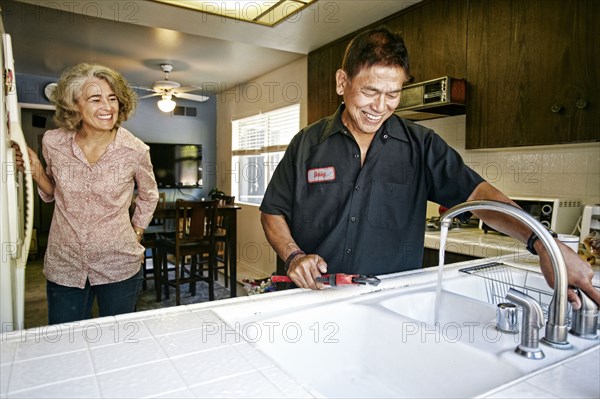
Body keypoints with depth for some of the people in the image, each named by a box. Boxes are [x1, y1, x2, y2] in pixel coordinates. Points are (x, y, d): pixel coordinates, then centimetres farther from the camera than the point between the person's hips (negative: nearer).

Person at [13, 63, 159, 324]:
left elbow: (148, 196, 5)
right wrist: (36, 172, -9)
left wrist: (136, 236, 4)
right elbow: (53, 194, 10)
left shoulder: (135, 150, -14)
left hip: (119, 266, -1)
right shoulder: (53, 142, -8)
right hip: (63, 266, 2)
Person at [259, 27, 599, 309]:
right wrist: (294, 256, -12)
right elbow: (273, 212, 6)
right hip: (316, 301, 0)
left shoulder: (421, 146, 2)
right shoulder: (307, 144, 1)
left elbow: (476, 193, -7)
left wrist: (543, 242, -21)